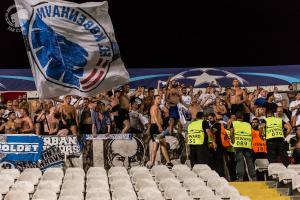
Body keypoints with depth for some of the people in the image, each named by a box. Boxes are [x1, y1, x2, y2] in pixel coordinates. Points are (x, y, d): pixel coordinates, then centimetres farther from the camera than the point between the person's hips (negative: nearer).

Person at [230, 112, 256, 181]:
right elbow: (251, 134, 11)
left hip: (238, 145, -2)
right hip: (248, 145, 2)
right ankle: (254, 177, 7)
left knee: (239, 161, -6)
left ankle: (240, 177, -14)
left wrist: (233, 142, 7)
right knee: (249, 161, 7)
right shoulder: (248, 124, 19)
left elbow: (231, 134, 0)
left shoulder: (233, 123, 12)